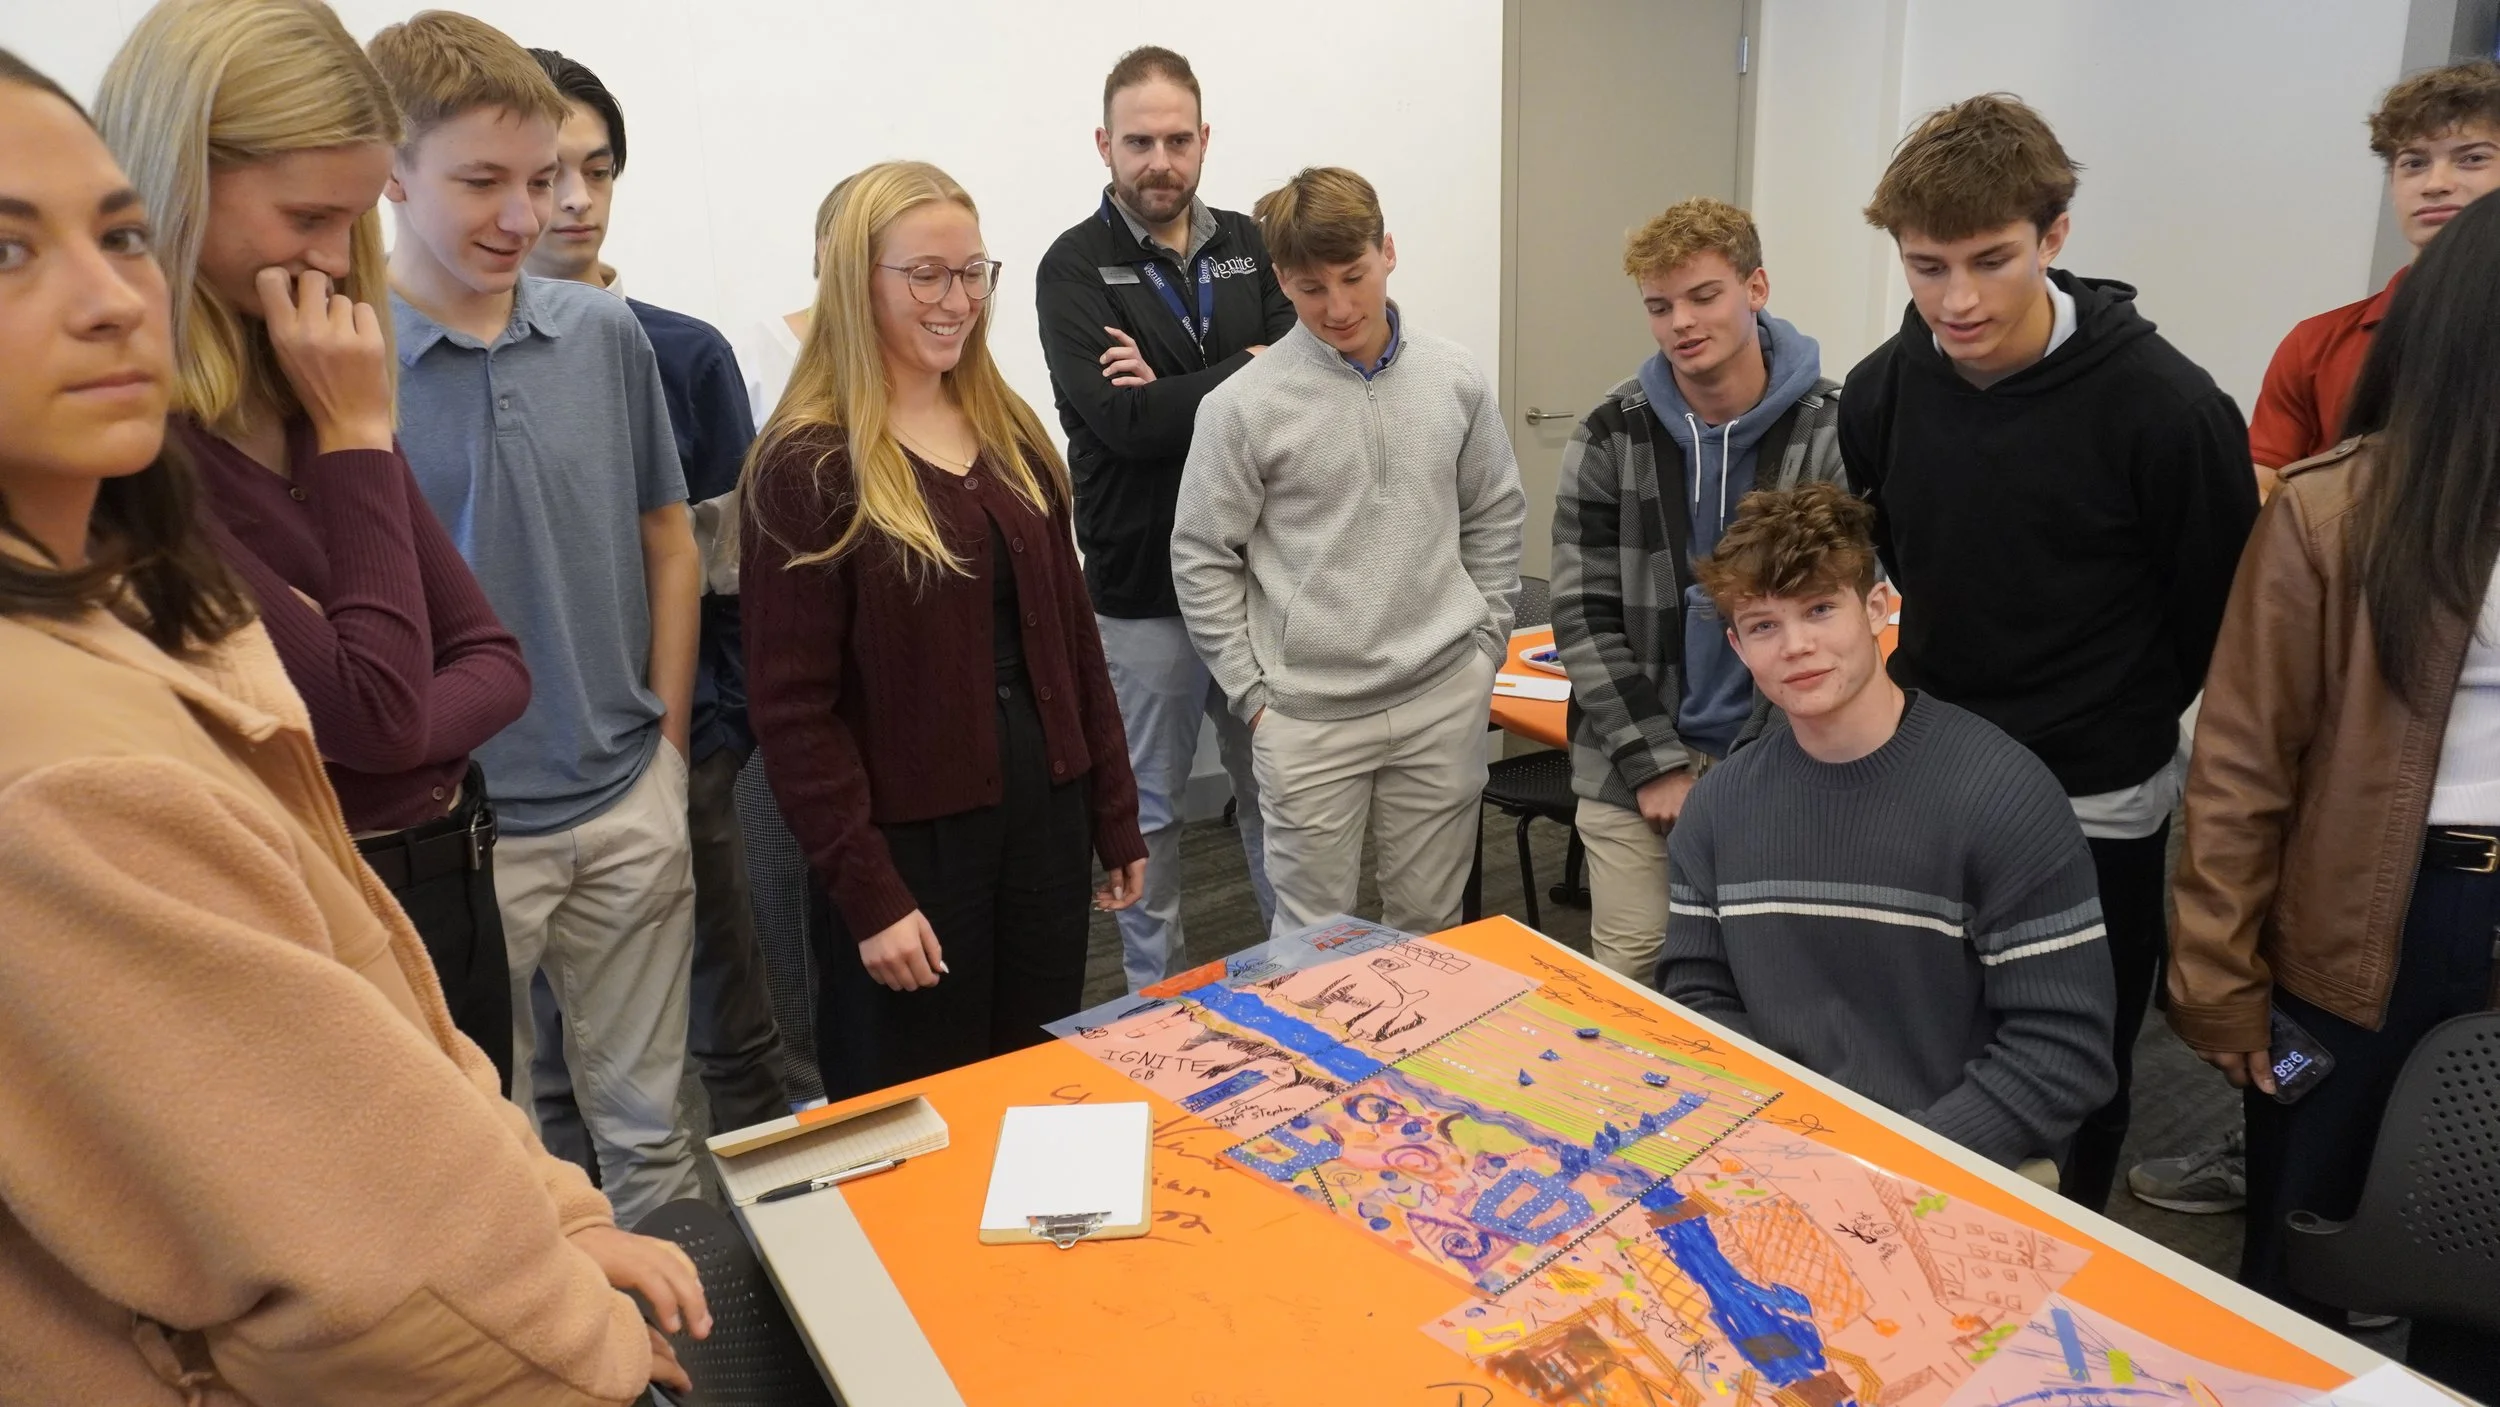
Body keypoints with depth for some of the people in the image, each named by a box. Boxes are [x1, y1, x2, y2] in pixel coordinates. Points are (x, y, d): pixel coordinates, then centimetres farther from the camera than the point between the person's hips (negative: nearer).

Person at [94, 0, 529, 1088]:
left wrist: (352, 752, -17)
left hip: (453, 892, 7)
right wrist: (359, 435, -18)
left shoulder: (299, 398, 3)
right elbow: (379, 711, -24)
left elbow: (494, 661, 3)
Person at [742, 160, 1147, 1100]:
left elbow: (1071, 634, 11)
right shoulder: (810, 464, -10)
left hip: (1044, 812, 6)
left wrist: (1116, 818, 10)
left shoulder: (1011, 434, 9)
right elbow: (794, 706, -12)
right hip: (907, 837, -5)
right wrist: (869, 892, -15)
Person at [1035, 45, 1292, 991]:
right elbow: (1122, 422, -19)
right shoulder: (1075, 268, -5)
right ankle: (1157, 992, 29)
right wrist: (1243, 375, -11)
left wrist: (1172, 391, -18)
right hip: (1142, 587, -3)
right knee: (1150, 805, 11)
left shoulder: (1249, 246, 7)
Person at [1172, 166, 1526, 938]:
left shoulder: (1455, 378, 3)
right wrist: (1253, 693, -5)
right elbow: (1202, 561, -3)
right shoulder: (1243, 405, -8)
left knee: (1430, 920, 17)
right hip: (1310, 713, -3)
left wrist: (1486, 640, 8)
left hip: (1445, 700, 3)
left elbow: (1496, 516, 14)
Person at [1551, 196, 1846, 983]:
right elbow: (1583, 615, -3)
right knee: (1627, 980, 7)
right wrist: (1655, 761, -9)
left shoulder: (1833, 432, -6)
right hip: (1630, 769, 1)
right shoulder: (1610, 437, -3)